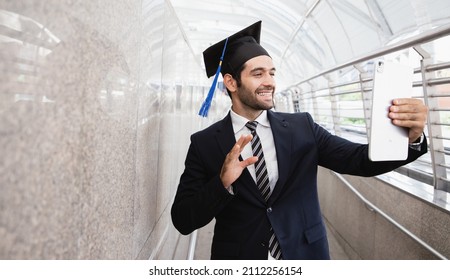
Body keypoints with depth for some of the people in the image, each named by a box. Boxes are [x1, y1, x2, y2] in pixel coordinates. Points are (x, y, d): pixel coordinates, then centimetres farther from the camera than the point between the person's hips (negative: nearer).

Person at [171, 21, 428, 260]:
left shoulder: (303, 127, -4)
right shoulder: (204, 143, -9)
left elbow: (360, 161, -9)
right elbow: (182, 220, -11)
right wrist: (222, 183, -28)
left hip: (305, 257, 2)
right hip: (239, 261, -1)